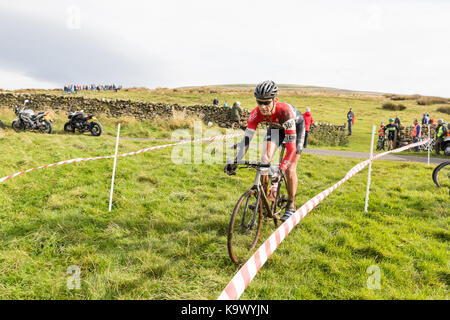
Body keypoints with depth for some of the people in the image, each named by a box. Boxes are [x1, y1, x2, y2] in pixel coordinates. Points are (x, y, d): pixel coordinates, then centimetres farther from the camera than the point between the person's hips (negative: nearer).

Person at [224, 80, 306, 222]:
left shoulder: (285, 111, -43)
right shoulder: (256, 113, -31)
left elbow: (291, 147, -46)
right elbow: (247, 138, -32)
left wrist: (281, 170, -56)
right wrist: (235, 162, -44)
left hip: (296, 126, -4)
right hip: (276, 126, 4)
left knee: (290, 169, -10)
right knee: (265, 158, -14)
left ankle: (291, 205, 10)